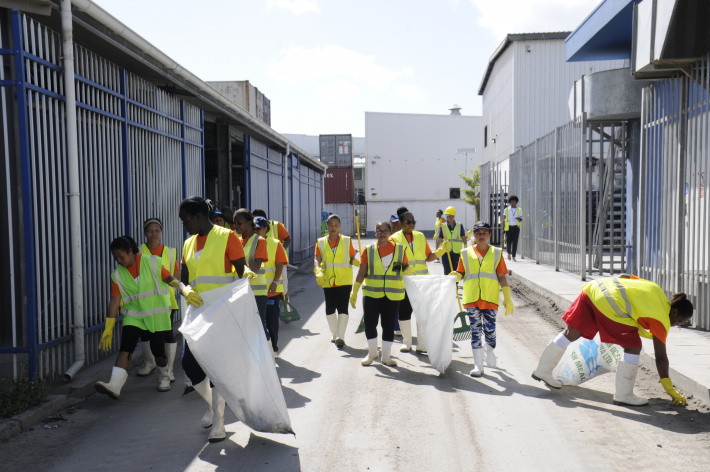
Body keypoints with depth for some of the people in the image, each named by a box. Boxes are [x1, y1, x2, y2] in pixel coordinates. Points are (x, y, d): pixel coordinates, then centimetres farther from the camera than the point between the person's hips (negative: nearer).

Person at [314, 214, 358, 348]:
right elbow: (317, 260, -2)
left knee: (342, 308, -10)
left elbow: (352, 259, 3)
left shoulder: (347, 241, 4)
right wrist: (318, 271, -21)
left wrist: (360, 263, -19)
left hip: (344, 280, -2)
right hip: (328, 281, 2)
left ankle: (340, 337, -10)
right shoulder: (321, 242, 6)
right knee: (330, 309, 9)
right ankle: (334, 334, 27)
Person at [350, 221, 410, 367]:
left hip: (392, 295, 0)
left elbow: (406, 266, 12)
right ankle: (372, 352, 22)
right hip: (371, 293, 0)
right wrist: (354, 291, -2)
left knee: (388, 324, 6)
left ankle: (386, 356, 20)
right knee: (370, 323, 0)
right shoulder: (368, 250, 3)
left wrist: (406, 270, -12)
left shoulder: (399, 248, 4)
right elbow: (362, 272, 2)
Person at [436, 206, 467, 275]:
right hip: (446, 253, -1)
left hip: (457, 253, 1)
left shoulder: (459, 226, 5)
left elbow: (464, 238, 1)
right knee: (447, 272, 0)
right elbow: (439, 239, 3)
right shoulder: (443, 226, 3)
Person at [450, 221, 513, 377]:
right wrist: (456, 276, -14)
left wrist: (507, 298, 3)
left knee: (489, 330, -2)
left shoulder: (496, 253, 9)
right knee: (475, 330, 0)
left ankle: (490, 353, 29)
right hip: (471, 298, 1)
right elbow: (461, 274, 10)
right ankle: (478, 365, 8)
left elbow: (502, 276, 7)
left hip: (490, 298, 0)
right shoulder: (466, 253, 10)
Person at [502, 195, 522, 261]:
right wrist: (503, 228, 2)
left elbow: (521, 219, 12)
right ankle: (509, 253, 26)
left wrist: (520, 220, -13)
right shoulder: (506, 209, 7)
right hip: (508, 227, 0)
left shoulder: (519, 210, 9)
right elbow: (504, 219, 8)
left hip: (516, 227, 0)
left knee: (515, 242, -6)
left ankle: (513, 257, -1)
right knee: (508, 242, -3)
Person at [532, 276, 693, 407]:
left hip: (594, 288, 9)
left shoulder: (655, 290, 24)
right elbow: (661, 357, 7)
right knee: (633, 347, 5)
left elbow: (624, 277, 27)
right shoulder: (662, 320, 6)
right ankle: (623, 395, 12)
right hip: (610, 303, -9)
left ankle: (543, 370, 30)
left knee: (572, 333, 18)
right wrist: (670, 390, 14)